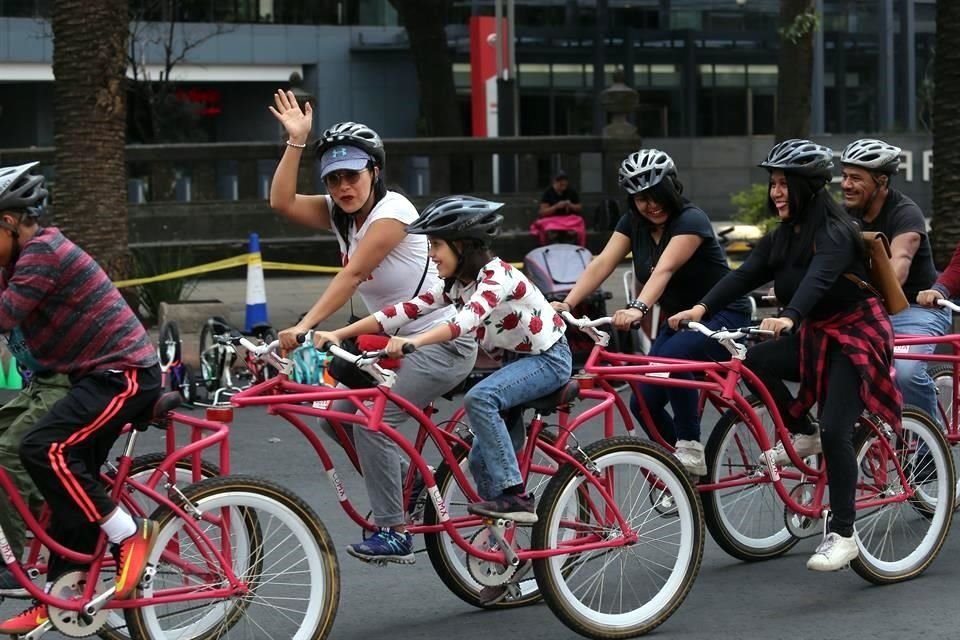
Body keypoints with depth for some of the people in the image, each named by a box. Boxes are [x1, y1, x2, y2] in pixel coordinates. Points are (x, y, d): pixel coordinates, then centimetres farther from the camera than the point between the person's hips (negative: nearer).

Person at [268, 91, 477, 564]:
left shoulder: (392, 210, -17)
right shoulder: (339, 214, 7)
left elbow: (352, 274, -27)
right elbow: (282, 202, -7)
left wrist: (305, 326, -34)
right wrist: (295, 141, -12)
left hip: (444, 342, -9)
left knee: (370, 418, -20)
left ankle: (394, 533, -12)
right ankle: (408, 490, 18)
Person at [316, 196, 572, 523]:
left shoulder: (497, 276, -25)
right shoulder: (456, 284, 1)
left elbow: (468, 319, -42)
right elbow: (406, 310, -6)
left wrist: (414, 341, -57)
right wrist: (338, 334, -14)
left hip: (549, 359, -9)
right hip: (518, 359, 9)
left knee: (479, 398, -31)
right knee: (481, 460, 4)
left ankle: (515, 496, -28)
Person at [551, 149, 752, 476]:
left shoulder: (691, 220, -20)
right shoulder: (633, 223, -1)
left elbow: (665, 269, -36)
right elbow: (602, 263, -13)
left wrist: (638, 308, -52)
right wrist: (567, 303, -28)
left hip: (722, 317, -7)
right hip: (677, 320, 7)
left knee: (671, 356, -35)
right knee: (643, 403, -6)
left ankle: (690, 447, -21)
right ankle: (689, 471, 15)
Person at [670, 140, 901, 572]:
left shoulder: (834, 233, -20)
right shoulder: (782, 238, 4)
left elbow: (818, 279, -38)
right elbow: (745, 275, -8)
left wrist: (788, 318, -56)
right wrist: (702, 307, -24)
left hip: (856, 336, -7)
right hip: (814, 334, 7)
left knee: (834, 430, -18)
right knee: (753, 361, -19)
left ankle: (842, 535, -11)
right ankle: (801, 434, 3)